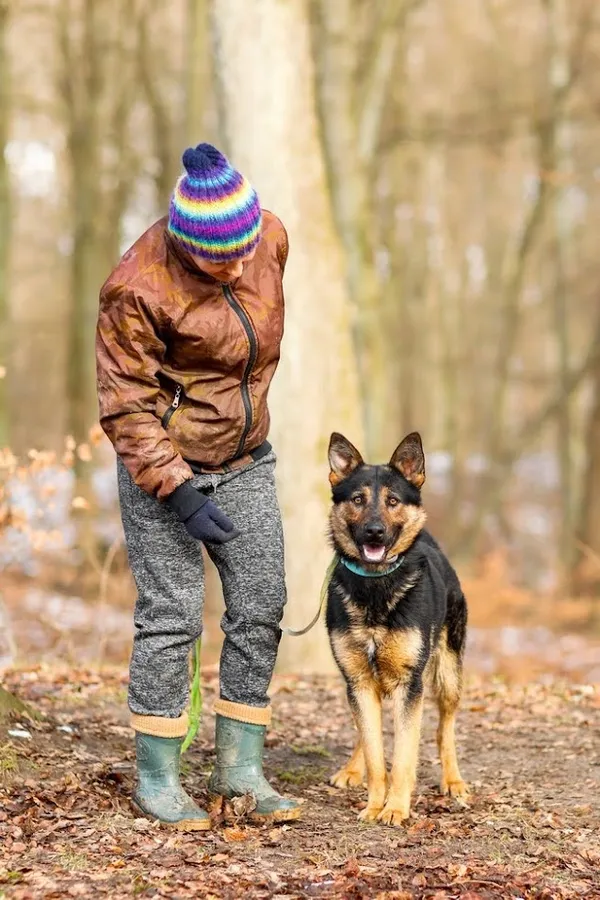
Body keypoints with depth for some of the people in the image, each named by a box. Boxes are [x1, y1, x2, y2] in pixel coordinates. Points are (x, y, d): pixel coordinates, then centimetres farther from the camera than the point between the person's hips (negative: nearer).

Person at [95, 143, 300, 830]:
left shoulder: (270, 236, -7)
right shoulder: (139, 289, -25)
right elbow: (125, 407, -19)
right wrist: (180, 494, -23)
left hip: (246, 461, 6)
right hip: (160, 462, -6)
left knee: (260, 608, 4)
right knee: (171, 616, -4)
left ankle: (240, 767, 14)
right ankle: (156, 778, 8)